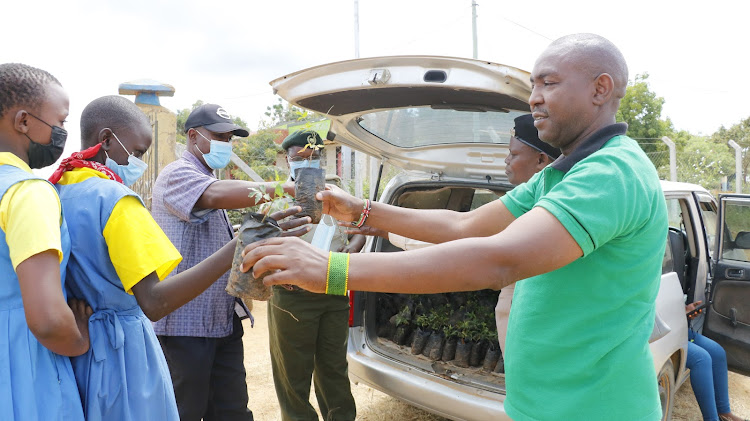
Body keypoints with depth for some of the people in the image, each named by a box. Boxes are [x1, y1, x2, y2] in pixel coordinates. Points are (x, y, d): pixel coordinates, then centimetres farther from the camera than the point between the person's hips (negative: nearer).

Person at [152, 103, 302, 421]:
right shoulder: (177, 174, -9)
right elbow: (217, 195, -32)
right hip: (186, 323, -8)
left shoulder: (210, 180, 21)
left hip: (223, 321, 9)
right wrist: (290, 188, -36)